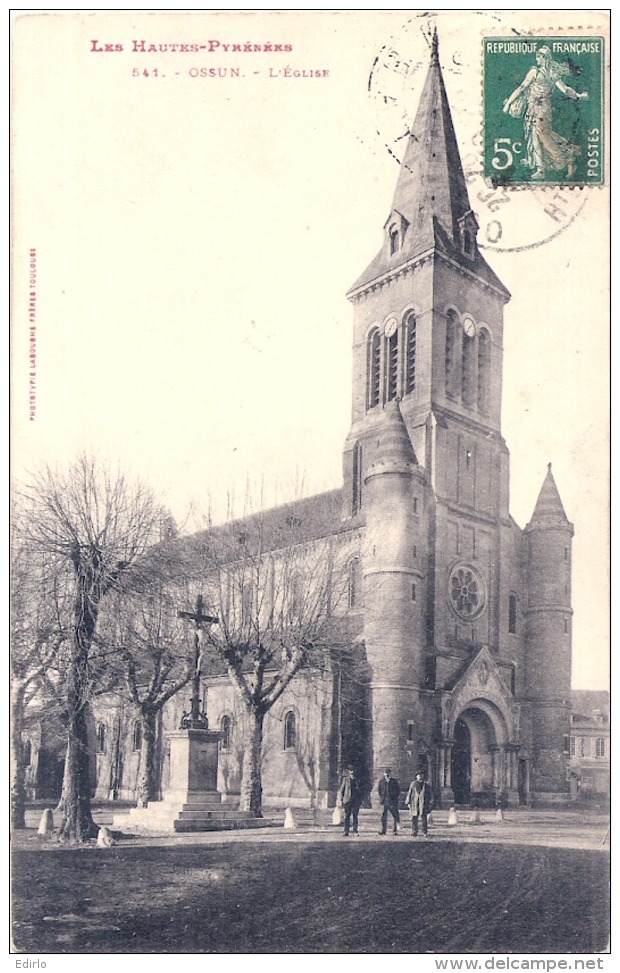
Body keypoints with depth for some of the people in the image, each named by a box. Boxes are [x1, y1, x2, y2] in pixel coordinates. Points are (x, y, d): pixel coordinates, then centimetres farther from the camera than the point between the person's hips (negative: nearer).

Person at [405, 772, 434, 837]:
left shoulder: (426, 784, 10)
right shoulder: (413, 783, 9)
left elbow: (430, 794, 11)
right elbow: (409, 793, 11)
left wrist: (430, 803, 5)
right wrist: (408, 802, 7)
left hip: (423, 803, 0)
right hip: (415, 803, 0)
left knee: (424, 817, -5)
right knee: (414, 818, -1)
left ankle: (425, 832, 2)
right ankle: (414, 832, 4)